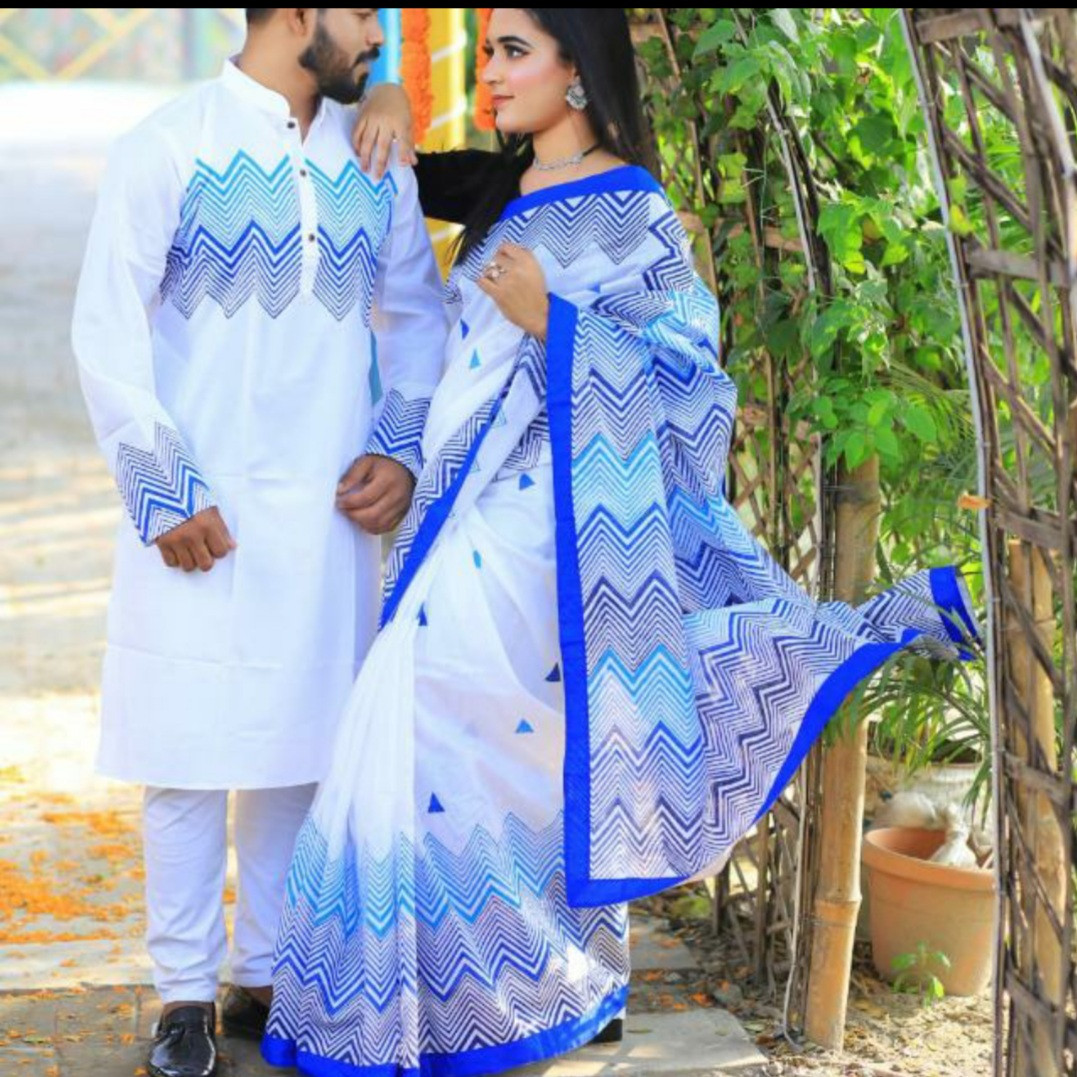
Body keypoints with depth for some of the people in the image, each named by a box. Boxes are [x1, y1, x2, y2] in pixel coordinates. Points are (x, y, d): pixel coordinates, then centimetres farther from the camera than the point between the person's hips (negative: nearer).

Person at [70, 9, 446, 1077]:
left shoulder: (373, 161, 10)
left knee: (301, 747, 8)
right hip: (200, 522, -4)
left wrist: (402, 450, 3)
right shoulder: (169, 148, -4)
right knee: (191, 755, 1)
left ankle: (268, 976, 21)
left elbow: (415, 314, 18)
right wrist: (164, 492, -10)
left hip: (330, 514, 4)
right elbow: (108, 333, -6)